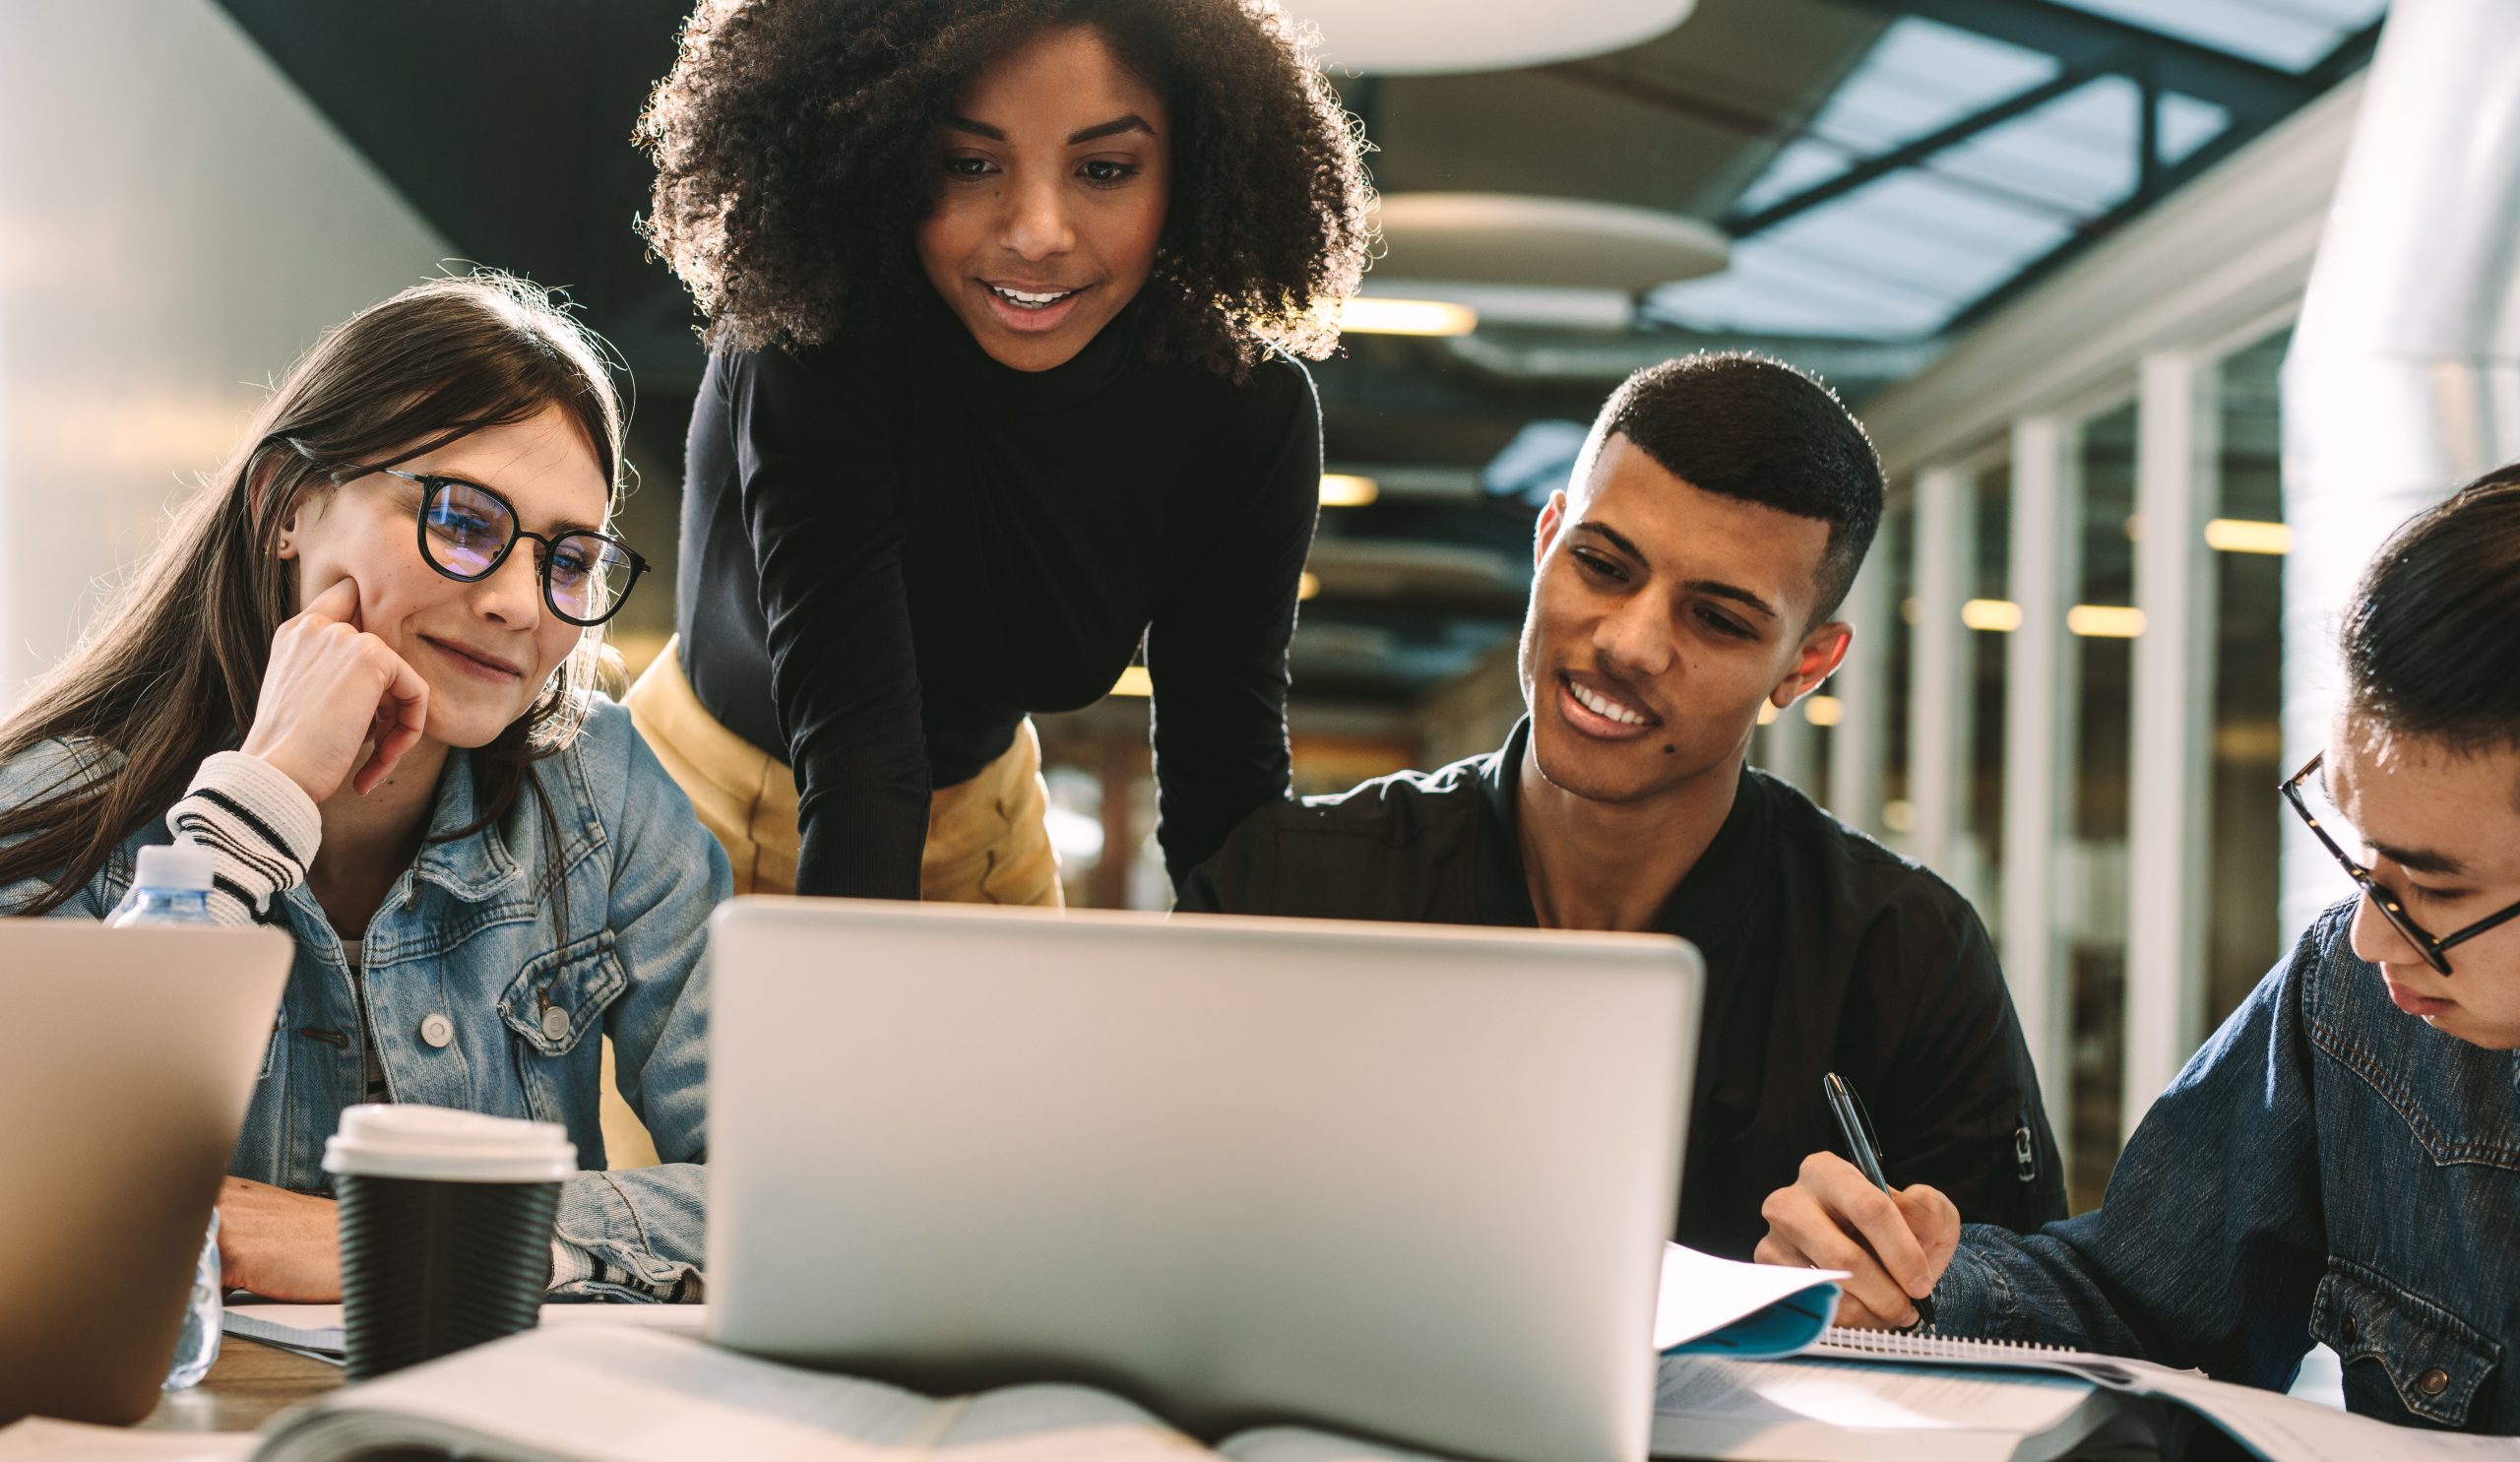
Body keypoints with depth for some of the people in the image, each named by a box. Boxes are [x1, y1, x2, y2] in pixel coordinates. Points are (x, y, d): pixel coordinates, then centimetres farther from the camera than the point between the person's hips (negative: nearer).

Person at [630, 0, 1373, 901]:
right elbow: (853, 725, -39)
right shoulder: (812, 342, -31)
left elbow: (1225, 770, -18)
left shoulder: (1249, 412, -19)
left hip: (983, 817, 3)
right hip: (727, 809, -3)